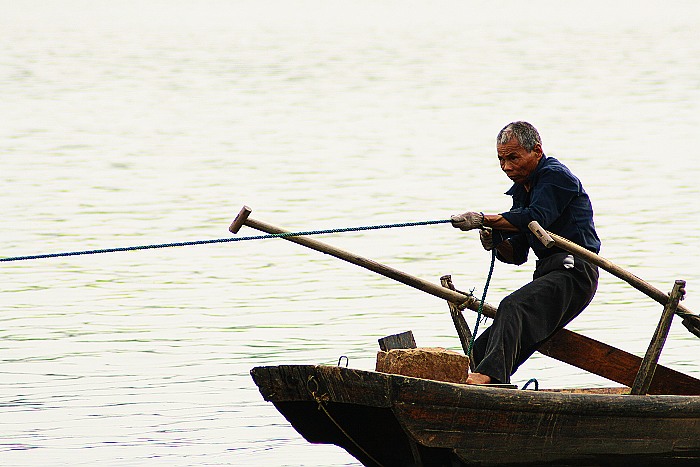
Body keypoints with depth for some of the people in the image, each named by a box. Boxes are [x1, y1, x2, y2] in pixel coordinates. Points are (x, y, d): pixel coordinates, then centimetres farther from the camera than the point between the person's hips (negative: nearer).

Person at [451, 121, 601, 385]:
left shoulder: (555, 175, -6)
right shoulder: (521, 190, 22)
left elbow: (536, 217, -25)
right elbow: (517, 254, 21)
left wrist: (484, 220, -28)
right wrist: (496, 241, -1)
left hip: (573, 273, -10)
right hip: (548, 274, 10)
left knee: (512, 307, -35)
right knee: (481, 349, 3)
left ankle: (490, 373, -52)